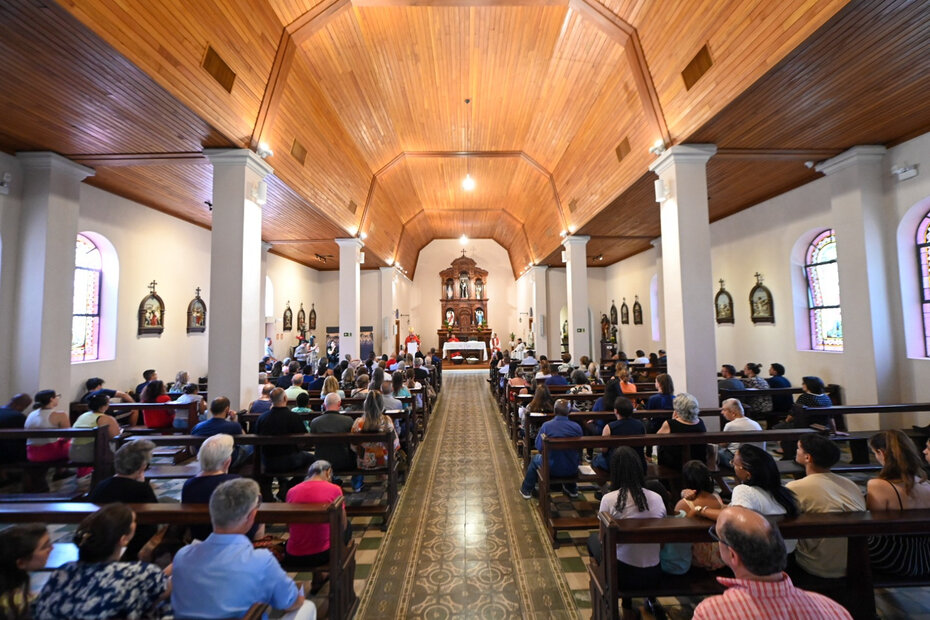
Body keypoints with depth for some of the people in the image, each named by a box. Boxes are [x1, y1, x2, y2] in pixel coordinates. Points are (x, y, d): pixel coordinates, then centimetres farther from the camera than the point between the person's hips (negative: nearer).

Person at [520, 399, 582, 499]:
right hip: (572, 470, 2)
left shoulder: (546, 425, -19)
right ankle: (571, 489, 53)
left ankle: (527, 490, 42)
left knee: (535, 459, 30)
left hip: (552, 469, -2)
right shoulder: (577, 427, -13)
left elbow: (539, 448, -12)